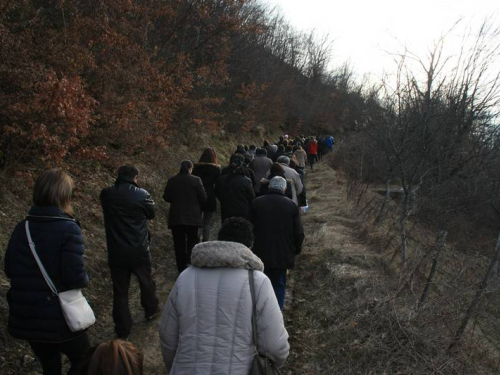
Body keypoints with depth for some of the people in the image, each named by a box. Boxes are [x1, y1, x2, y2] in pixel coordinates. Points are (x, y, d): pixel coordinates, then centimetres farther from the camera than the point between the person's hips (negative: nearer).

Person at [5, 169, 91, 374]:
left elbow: (10, 270, 7)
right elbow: (75, 277, -22)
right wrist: (85, 278, -1)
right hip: (59, 319, -6)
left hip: (26, 319, 6)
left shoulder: (22, 228, 0)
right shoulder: (68, 229, -18)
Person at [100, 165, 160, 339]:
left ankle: (123, 329, 15)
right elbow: (151, 214, 3)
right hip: (139, 250, -1)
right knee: (146, 282, 22)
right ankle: (151, 310, 42)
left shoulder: (106, 194, -6)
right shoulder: (141, 194, -14)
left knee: (120, 290, 9)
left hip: (116, 252, 2)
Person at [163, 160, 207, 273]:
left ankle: (181, 268, 13)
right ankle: (190, 259, -9)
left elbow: (166, 198, 6)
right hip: (192, 217, -2)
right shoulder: (196, 180, -9)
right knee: (193, 239, 13)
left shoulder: (171, 181, -1)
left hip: (176, 217, 2)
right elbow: (203, 198, -7)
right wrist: (198, 206, 14)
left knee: (179, 243, 9)